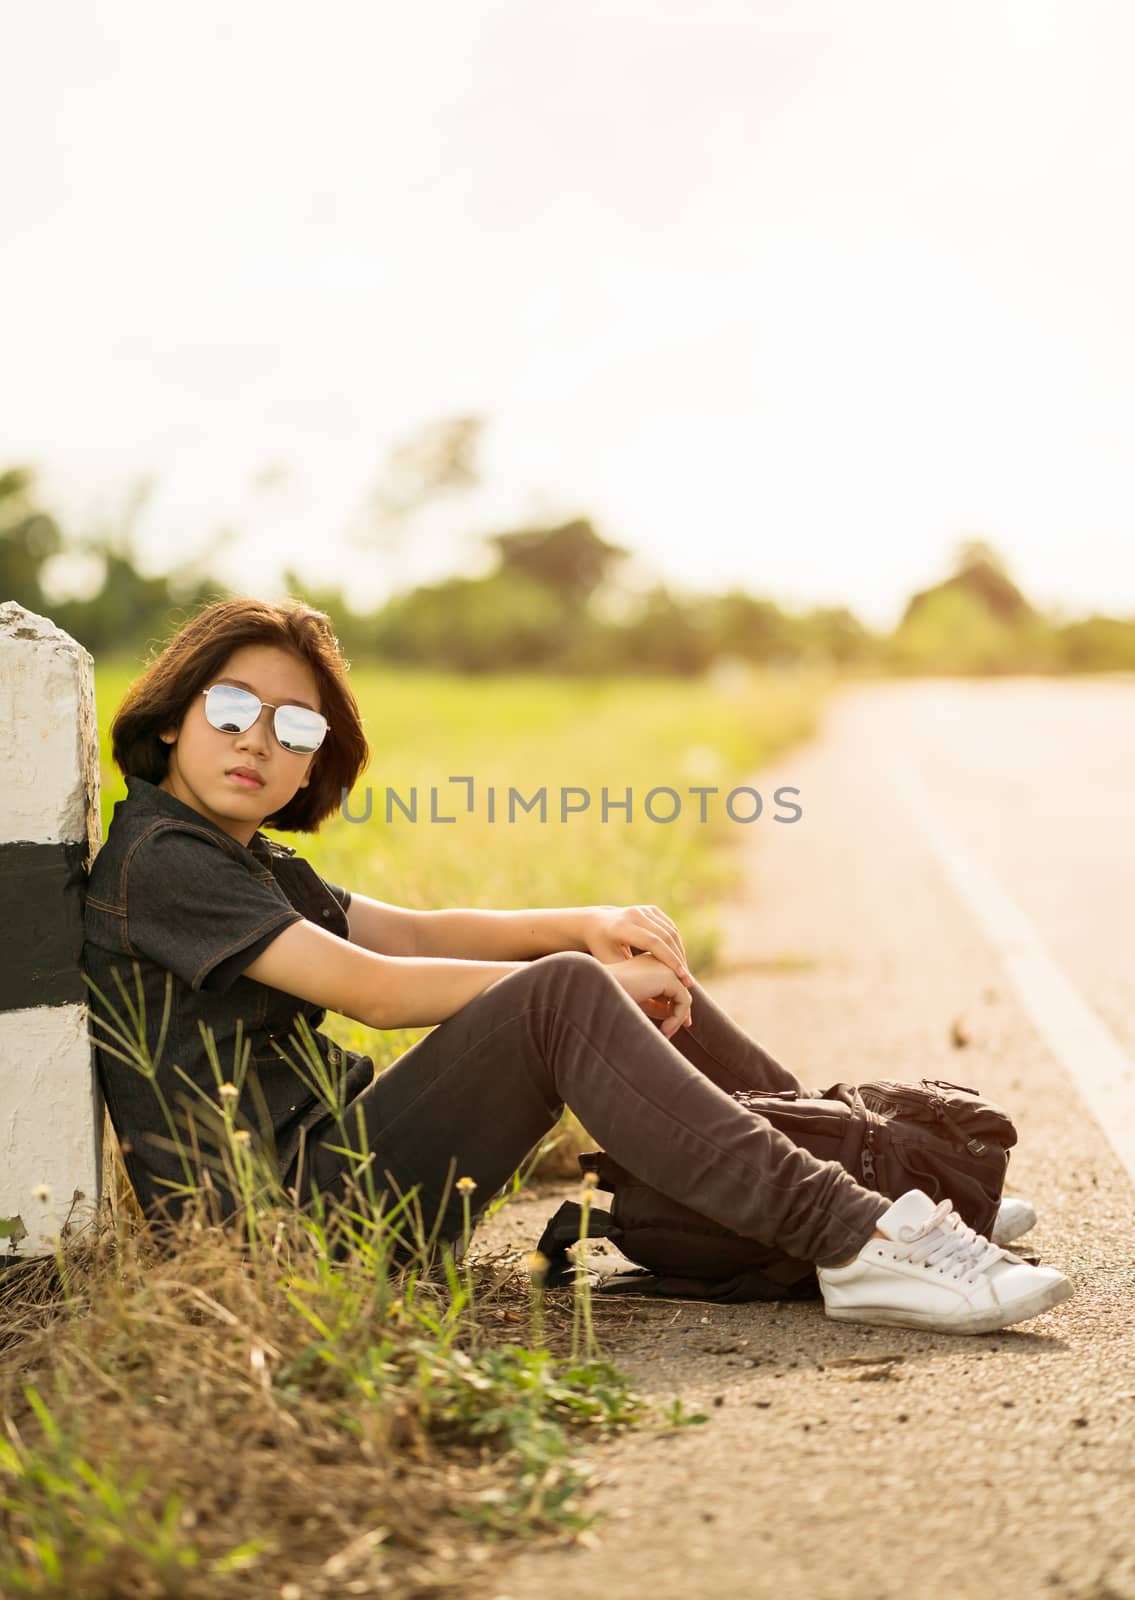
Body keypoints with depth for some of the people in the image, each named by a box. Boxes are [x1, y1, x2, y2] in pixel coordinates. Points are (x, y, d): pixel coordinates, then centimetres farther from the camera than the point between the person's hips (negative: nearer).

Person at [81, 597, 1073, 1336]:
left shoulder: (253, 864, 21)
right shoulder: (160, 858, -12)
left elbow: (416, 931, 13)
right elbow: (372, 988, -18)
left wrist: (587, 926, -4)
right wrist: (593, 979, -13)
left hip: (338, 1149, 10)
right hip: (286, 1207, -10)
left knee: (635, 976, 8)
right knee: (564, 995, -28)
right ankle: (852, 1243, -33)